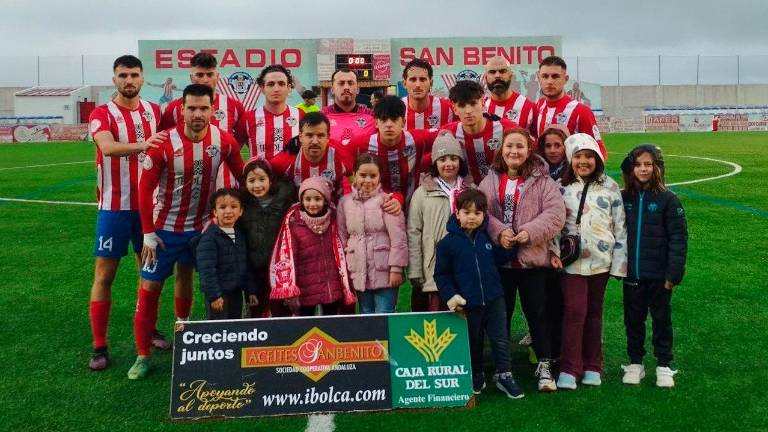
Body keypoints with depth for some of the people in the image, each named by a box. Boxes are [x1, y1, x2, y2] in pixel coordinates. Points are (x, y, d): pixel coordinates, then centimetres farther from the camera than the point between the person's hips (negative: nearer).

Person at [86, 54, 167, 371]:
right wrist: (141, 145, -47)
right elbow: (107, 147, -28)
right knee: (104, 274, 0)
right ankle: (99, 347, 8)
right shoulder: (101, 114, -8)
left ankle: (149, 330, 29)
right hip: (114, 206, -4)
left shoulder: (155, 112, 5)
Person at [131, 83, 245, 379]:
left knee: (185, 274, 22)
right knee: (150, 288, 0)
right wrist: (148, 232, -13)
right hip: (165, 228, -2)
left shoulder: (224, 141, -12)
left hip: (202, 226, 3)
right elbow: (145, 187, -12)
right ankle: (142, 356, 12)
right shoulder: (165, 143, -19)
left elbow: (242, 176, 3)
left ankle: (183, 324, 46)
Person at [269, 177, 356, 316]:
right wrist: (290, 291, -19)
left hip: (332, 288, 3)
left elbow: (340, 253, 6)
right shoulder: (293, 224, -10)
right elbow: (286, 258, -12)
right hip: (306, 289, -3)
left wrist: (346, 288, 4)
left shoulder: (332, 220, 2)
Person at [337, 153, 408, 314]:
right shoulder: (345, 202, 7)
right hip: (358, 272, 4)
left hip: (384, 271, -4)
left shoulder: (387, 200, -6)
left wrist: (396, 268, -13)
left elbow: (398, 238, -10)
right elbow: (342, 237, 10)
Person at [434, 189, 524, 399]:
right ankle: (476, 377, 32)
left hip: (494, 298, 2)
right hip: (468, 303, -1)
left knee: (500, 339, 6)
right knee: (473, 342, 15)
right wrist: (451, 296, -13)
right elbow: (441, 275, -3)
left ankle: (504, 375, 22)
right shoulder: (448, 242, -8)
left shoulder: (489, 236, 0)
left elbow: (500, 258, 13)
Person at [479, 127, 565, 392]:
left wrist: (530, 232, -22)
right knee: (500, 313, 14)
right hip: (498, 260, 3)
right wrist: (498, 231, -19)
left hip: (533, 259, -3)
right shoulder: (490, 181, 3)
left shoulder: (542, 181, -4)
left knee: (537, 312, 6)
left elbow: (556, 213, -12)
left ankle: (544, 365, 18)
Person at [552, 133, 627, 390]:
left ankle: (592, 367, 20)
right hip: (571, 260, -1)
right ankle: (569, 369, 0)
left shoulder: (609, 187, 3)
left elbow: (620, 226, 3)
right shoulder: (561, 187, 3)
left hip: (601, 259, 1)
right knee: (574, 311, -7)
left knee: (594, 311, 10)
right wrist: (554, 252, -7)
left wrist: (619, 262, -1)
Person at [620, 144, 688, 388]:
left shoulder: (667, 199, -7)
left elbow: (679, 237, -9)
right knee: (633, 319, 13)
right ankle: (635, 363, 26)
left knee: (661, 319, 10)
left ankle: (664, 365, 22)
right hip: (632, 275, 3)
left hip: (659, 275, -3)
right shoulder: (624, 199, 2)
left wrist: (674, 273, -13)